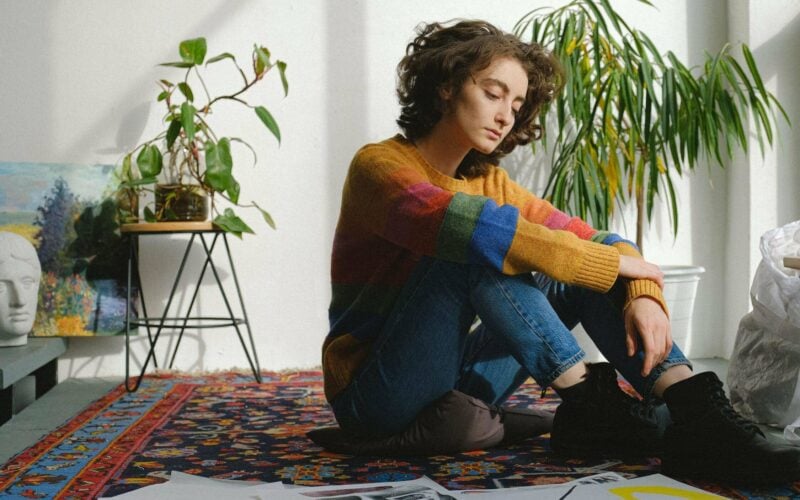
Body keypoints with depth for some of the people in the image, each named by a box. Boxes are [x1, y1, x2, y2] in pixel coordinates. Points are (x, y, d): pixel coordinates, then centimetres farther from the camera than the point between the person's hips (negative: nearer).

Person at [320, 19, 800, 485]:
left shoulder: (491, 182, 6)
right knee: (480, 252, -28)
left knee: (591, 261, -8)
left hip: (453, 384, 6)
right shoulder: (379, 165, -14)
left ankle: (698, 416, -24)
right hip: (376, 396, -6)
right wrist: (614, 263, -27)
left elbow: (593, 238, -3)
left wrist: (643, 294, -25)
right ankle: (589, 405, -24)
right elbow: (470, 225, -33)